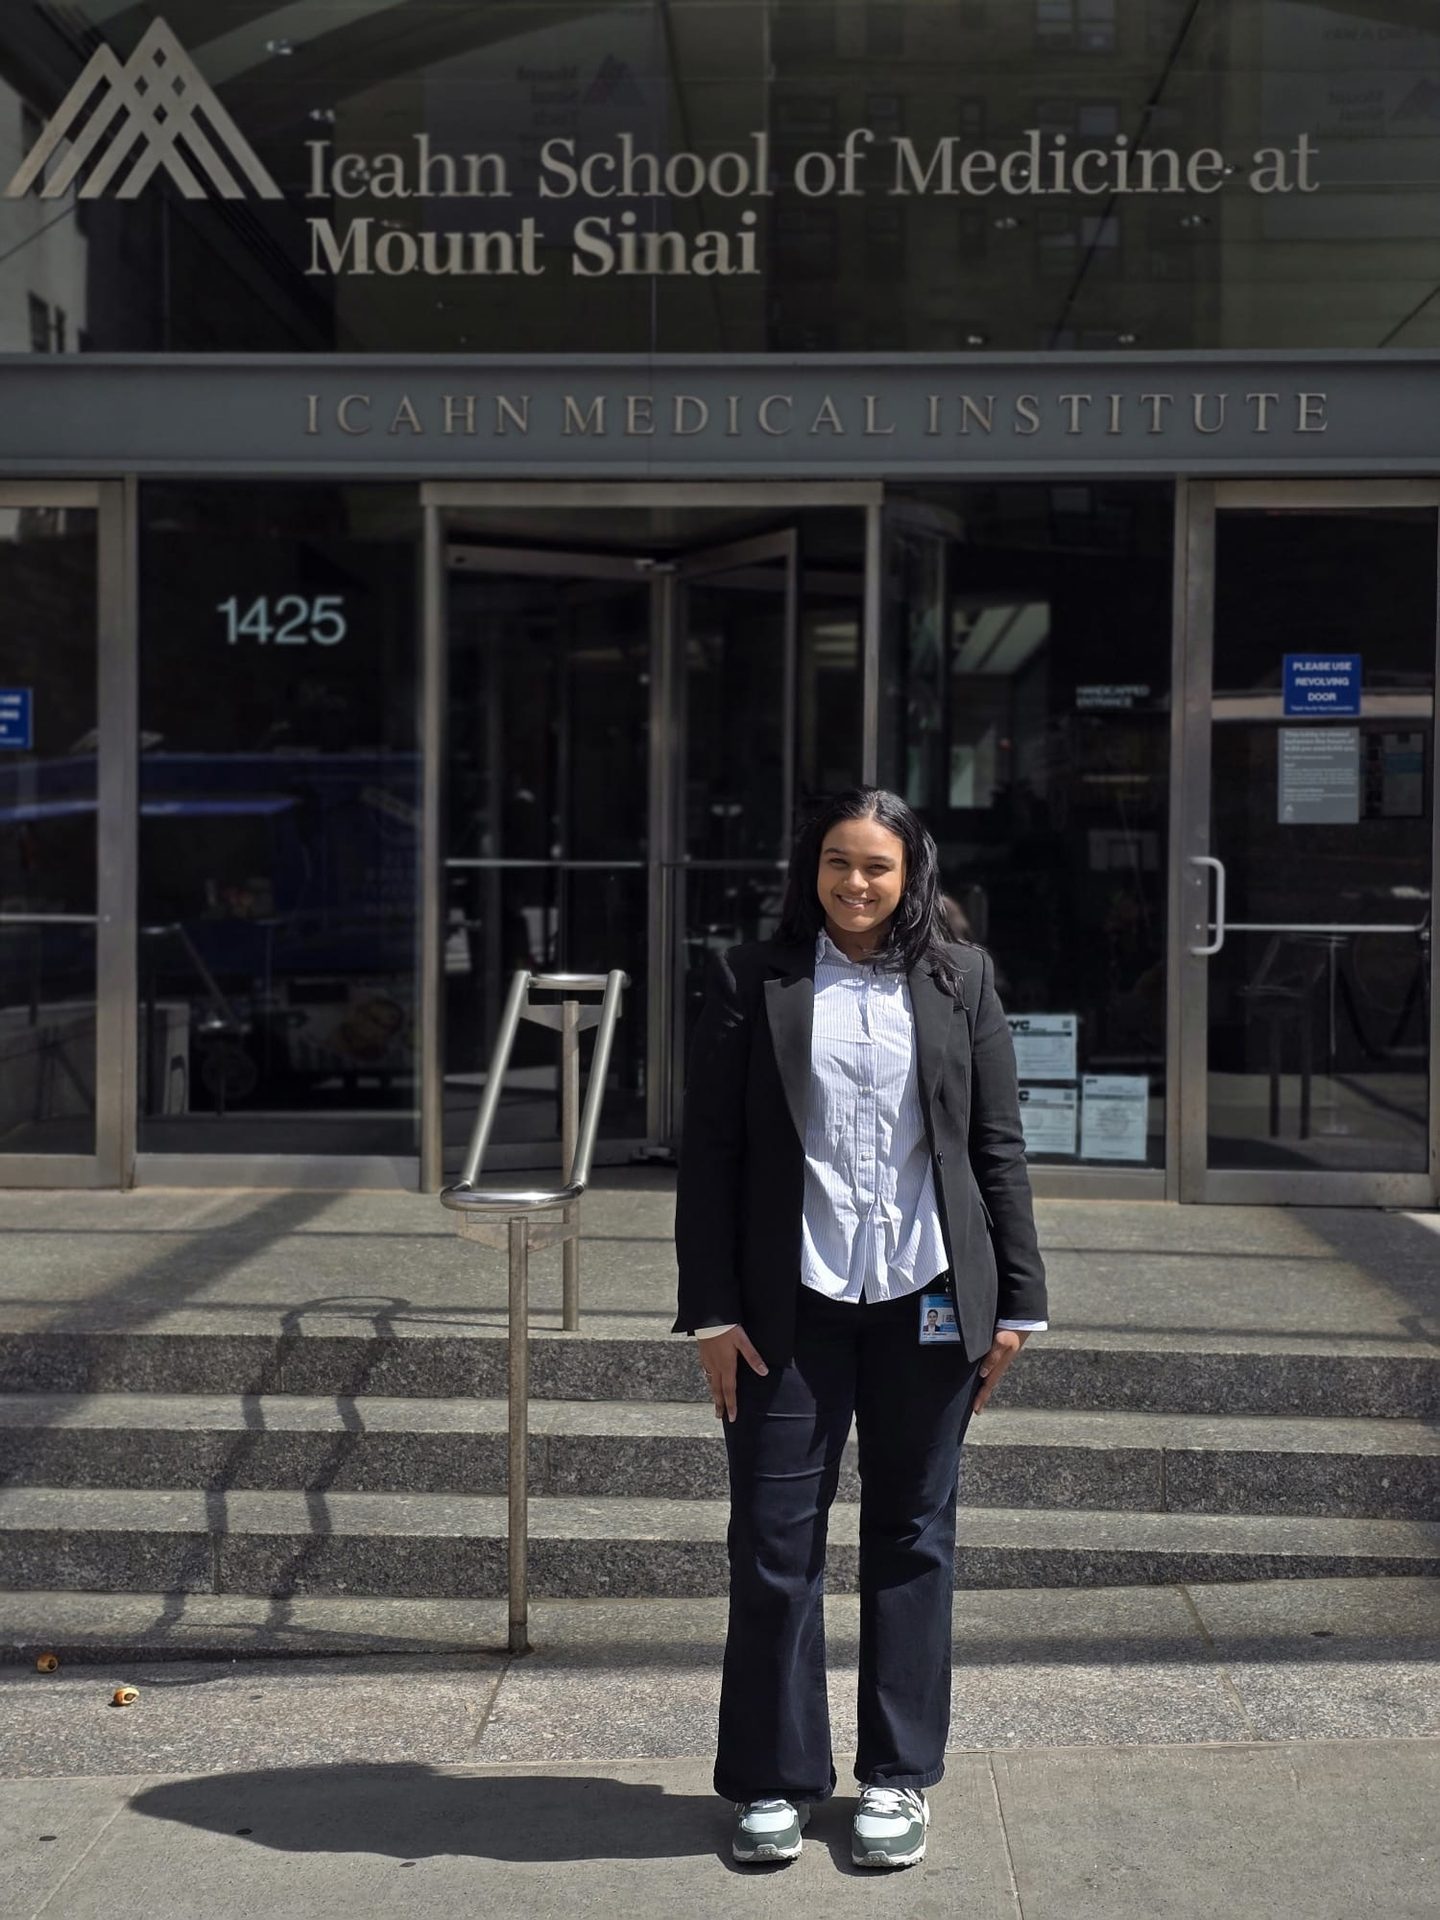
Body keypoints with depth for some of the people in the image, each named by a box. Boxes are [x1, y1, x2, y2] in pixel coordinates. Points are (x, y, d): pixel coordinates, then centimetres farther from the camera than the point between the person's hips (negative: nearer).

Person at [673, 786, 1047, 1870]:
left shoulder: (961, 978, 6)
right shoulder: (751, 981, 1)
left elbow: (999, 1145, 6)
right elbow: (708, 1153, 0)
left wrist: (1016, 1303, 3)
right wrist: (712, 1312, -5)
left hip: (926, 1298, 1)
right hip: (792, 1303, -1)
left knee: (913, 1538, 10)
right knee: (774, 1544, 3)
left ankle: (901, 1777, 24)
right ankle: (774, 1780, 18)